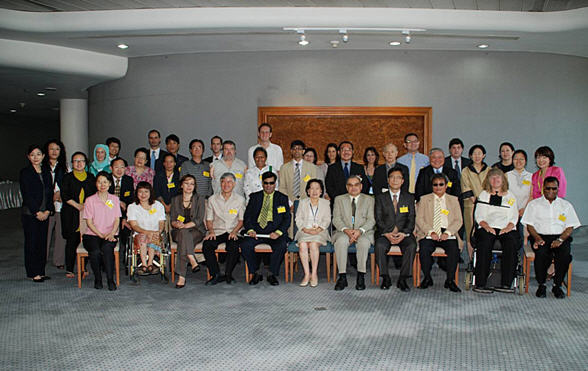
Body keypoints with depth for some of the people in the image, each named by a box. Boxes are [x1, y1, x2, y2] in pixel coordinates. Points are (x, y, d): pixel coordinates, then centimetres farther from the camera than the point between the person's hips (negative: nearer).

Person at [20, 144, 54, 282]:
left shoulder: (46, 172, 12)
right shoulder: (25, 173, -3)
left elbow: (50, 193, 9)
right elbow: (26, 195, -9)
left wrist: (47, 211, -3)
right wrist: (37, 212, -13)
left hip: (44, 213, 5)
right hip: (30, 213, -5)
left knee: (43, 242, 6)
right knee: (31, 242, 0)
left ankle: (41, 272, 14)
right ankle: (33, 273, 7)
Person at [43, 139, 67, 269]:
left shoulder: (65, 166, 12)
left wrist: (60, 193, -6)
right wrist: (52, 196, -6)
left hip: (61, 205, 1)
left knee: (61, 232, 2)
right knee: (46, 233, -4)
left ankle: (59, 260, 10)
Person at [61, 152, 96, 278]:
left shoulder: (91, 178, 14)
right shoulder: (67, 177, 7)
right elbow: (64, 196, -2)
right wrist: (78, 206, -12)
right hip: (71, 214, -2)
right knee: (72, 240, -4)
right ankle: (69, 269, 2)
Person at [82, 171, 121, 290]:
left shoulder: (115, 199, 12)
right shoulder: (90, 200, 7)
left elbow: (117, 220, 7)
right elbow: (89, 222, 1)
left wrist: (111, 234, -12)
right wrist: (101, 235, -13)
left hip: (110, 235, 1)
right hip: (92, 235, 0)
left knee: (107, 248, -34)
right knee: (95, 251, -32)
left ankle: (110, 280, -25)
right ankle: (97, 279, -11)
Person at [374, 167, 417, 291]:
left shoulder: (409, 198, 13)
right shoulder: (380, 198, 11)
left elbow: (411, 220, 5)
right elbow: (378, 220, 2)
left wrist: (404, 233, -13)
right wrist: (387, 234, -15)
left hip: (404, 234, 1)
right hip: (385, 233, 0)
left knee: (412, 246, -31)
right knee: (380, 245, -32)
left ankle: (402, 280, -22)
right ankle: (385, 278, -18)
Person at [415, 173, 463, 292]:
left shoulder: (453, 200, 17)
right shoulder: (424, 199, 15)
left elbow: (458, 220, 7)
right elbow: (419, 219, 4)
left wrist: (447, 233, -11)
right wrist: (431, 232, -12)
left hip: (448, 234, 1)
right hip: (429, 233, 0)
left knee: (454, 249, -30)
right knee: (424, 249, -30)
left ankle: (450, 280, -14)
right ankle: (427, 279, -9)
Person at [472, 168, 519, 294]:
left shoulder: (510, 196, 21)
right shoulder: (483, 195, 20)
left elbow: (514, 217, 13)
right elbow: (479, 215, 10)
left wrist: (508, 227, -9)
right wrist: (486, 226, -10)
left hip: (506, 228, 1)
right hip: (487, 228, -1)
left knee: (511, 245, -31)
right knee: (484, 245, -32)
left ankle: (506, 284, -31)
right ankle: (480, 284, -35)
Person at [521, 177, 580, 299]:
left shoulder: (566, 205, 17)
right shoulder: (534, 204, 15)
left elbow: (570, 227, 8)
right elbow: (529, 225, 6)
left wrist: (560, 239, -11)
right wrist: (537, 238, -13)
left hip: (561, 236, 1)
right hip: (541, 235, -1)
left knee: (565, 254, -32)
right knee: (542, 253, -34)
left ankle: (557, 285, -14)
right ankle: (541, 285, -16)